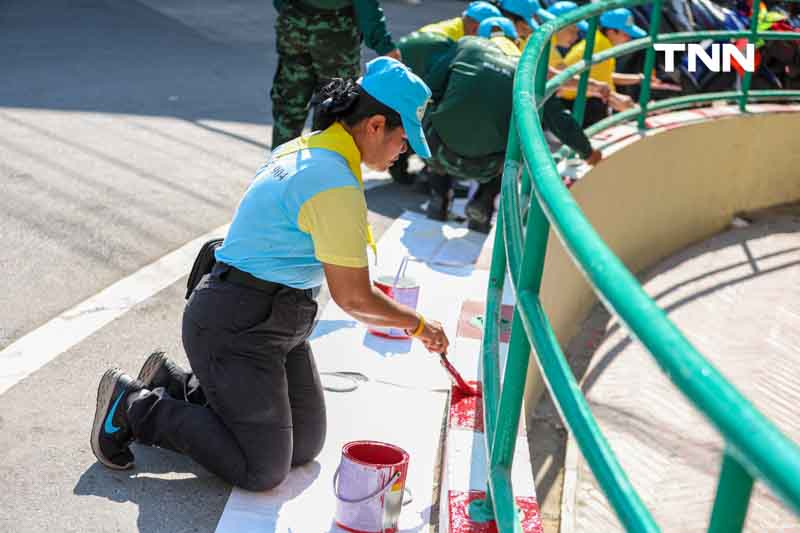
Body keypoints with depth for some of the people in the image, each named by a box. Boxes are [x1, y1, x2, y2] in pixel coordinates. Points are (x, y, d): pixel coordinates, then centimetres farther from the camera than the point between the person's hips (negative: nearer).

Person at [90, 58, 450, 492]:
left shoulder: (305, 148, 8)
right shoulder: (336, 186, -22)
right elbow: (353, 297, -19)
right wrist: (418, 324, -2)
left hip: (274, 321, 10)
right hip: (239, 328, -10)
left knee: (305, 446, 15)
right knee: (261, 471, -4)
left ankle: (176, 385, 23)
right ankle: (132, 406, 6)